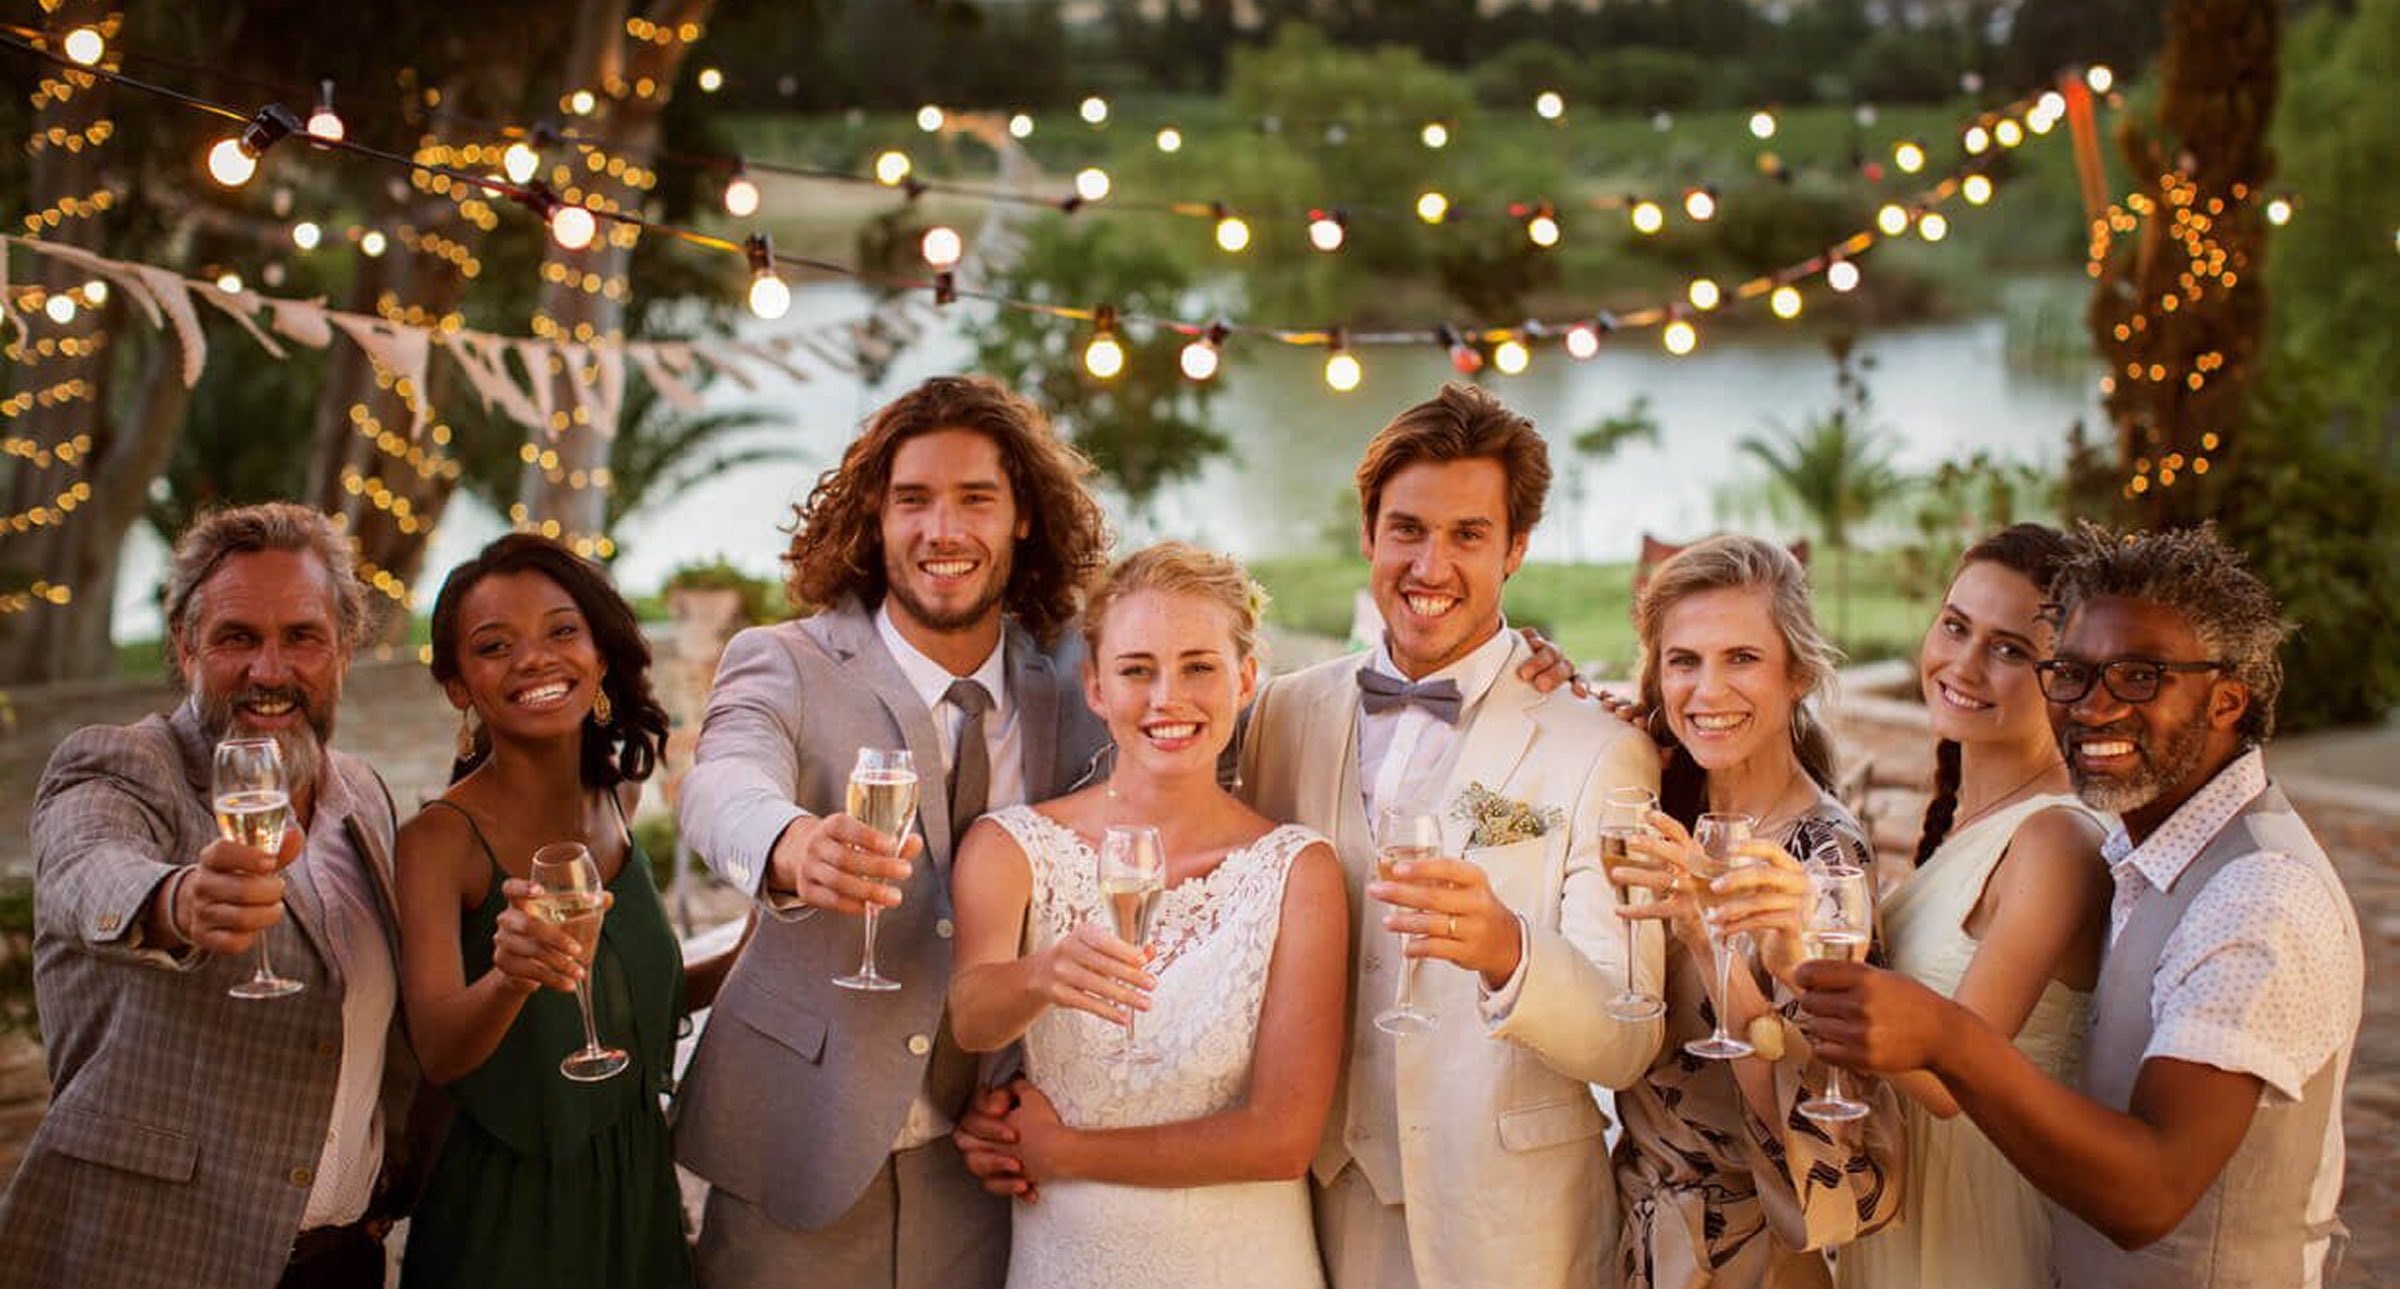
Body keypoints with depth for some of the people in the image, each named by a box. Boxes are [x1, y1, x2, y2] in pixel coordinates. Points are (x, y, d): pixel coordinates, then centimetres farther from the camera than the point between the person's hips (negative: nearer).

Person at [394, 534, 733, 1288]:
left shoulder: (616, 802, 2)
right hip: (506, 1215, -6)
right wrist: (510, 975, -47)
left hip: (637, 1197, 6)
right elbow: (438, 1052, -28)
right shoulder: (440, 839, -16)